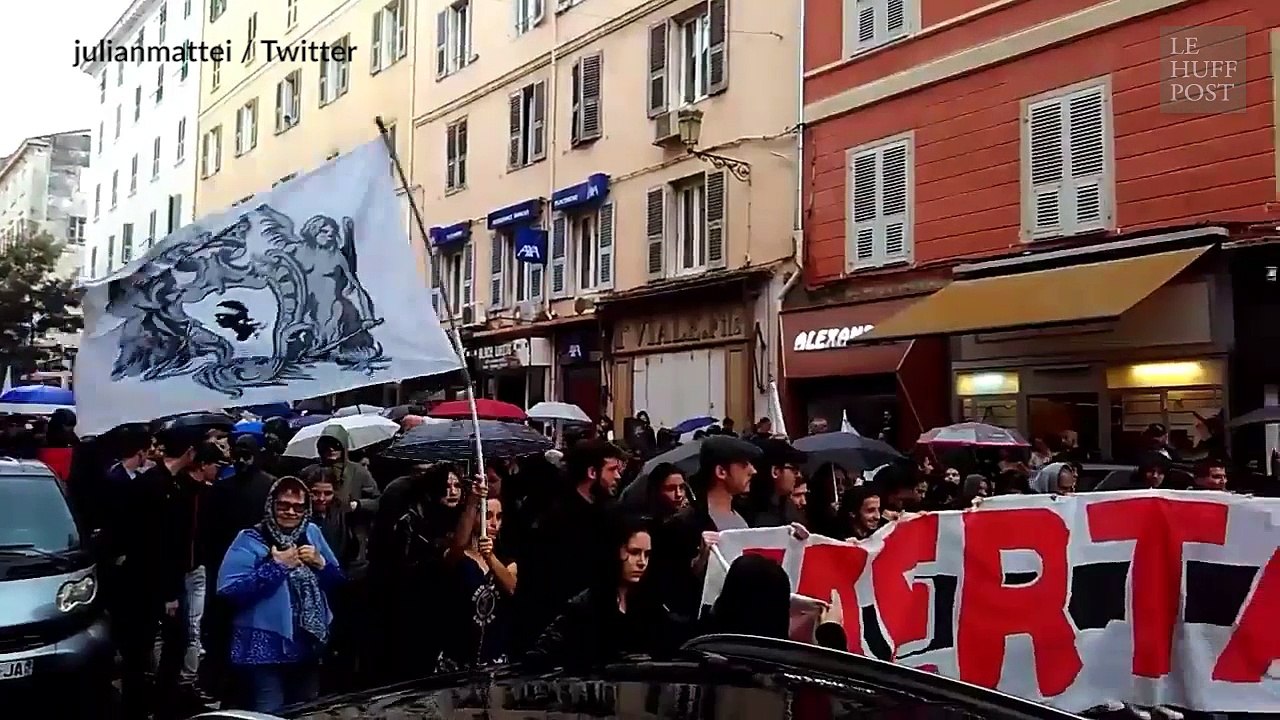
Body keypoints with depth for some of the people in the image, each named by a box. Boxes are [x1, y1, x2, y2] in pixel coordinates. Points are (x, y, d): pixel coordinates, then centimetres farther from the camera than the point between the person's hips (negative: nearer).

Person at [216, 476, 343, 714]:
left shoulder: (312, 534, 9)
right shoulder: (250, 540, -8)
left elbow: (337, 583, 13)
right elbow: (228, 590, -20)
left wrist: (320, 563, -7)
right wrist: (276, 566, -20)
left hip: (308, 645, 6)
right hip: (266, 648, -5)